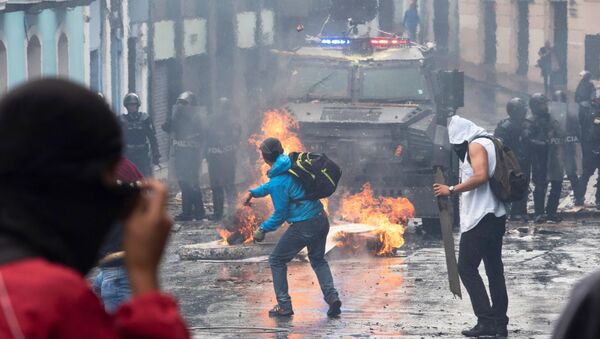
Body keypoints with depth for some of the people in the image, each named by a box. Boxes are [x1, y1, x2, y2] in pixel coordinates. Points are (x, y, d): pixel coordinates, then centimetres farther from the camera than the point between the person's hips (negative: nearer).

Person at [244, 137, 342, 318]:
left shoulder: (279, 181, -19)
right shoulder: (291, 165, 5)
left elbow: (280, 214, -12)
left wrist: (263, 229, 1)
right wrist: (253, 192, 26)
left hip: (303, 226, -8)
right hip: (322, 219, 8)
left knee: (277, 261, 11)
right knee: (318, 260, 26)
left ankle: (284, 305, 10)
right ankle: (331, 295, 5)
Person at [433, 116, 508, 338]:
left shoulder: (475, 145, -10)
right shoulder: (488, 143, 18)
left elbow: (481, 176, -24)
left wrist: (451, 190, -19)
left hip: (480, 217, -10)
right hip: (496, 216, 10)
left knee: (467, 267, -7)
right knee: (494, 269, 10)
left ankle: (486, 321, -13)